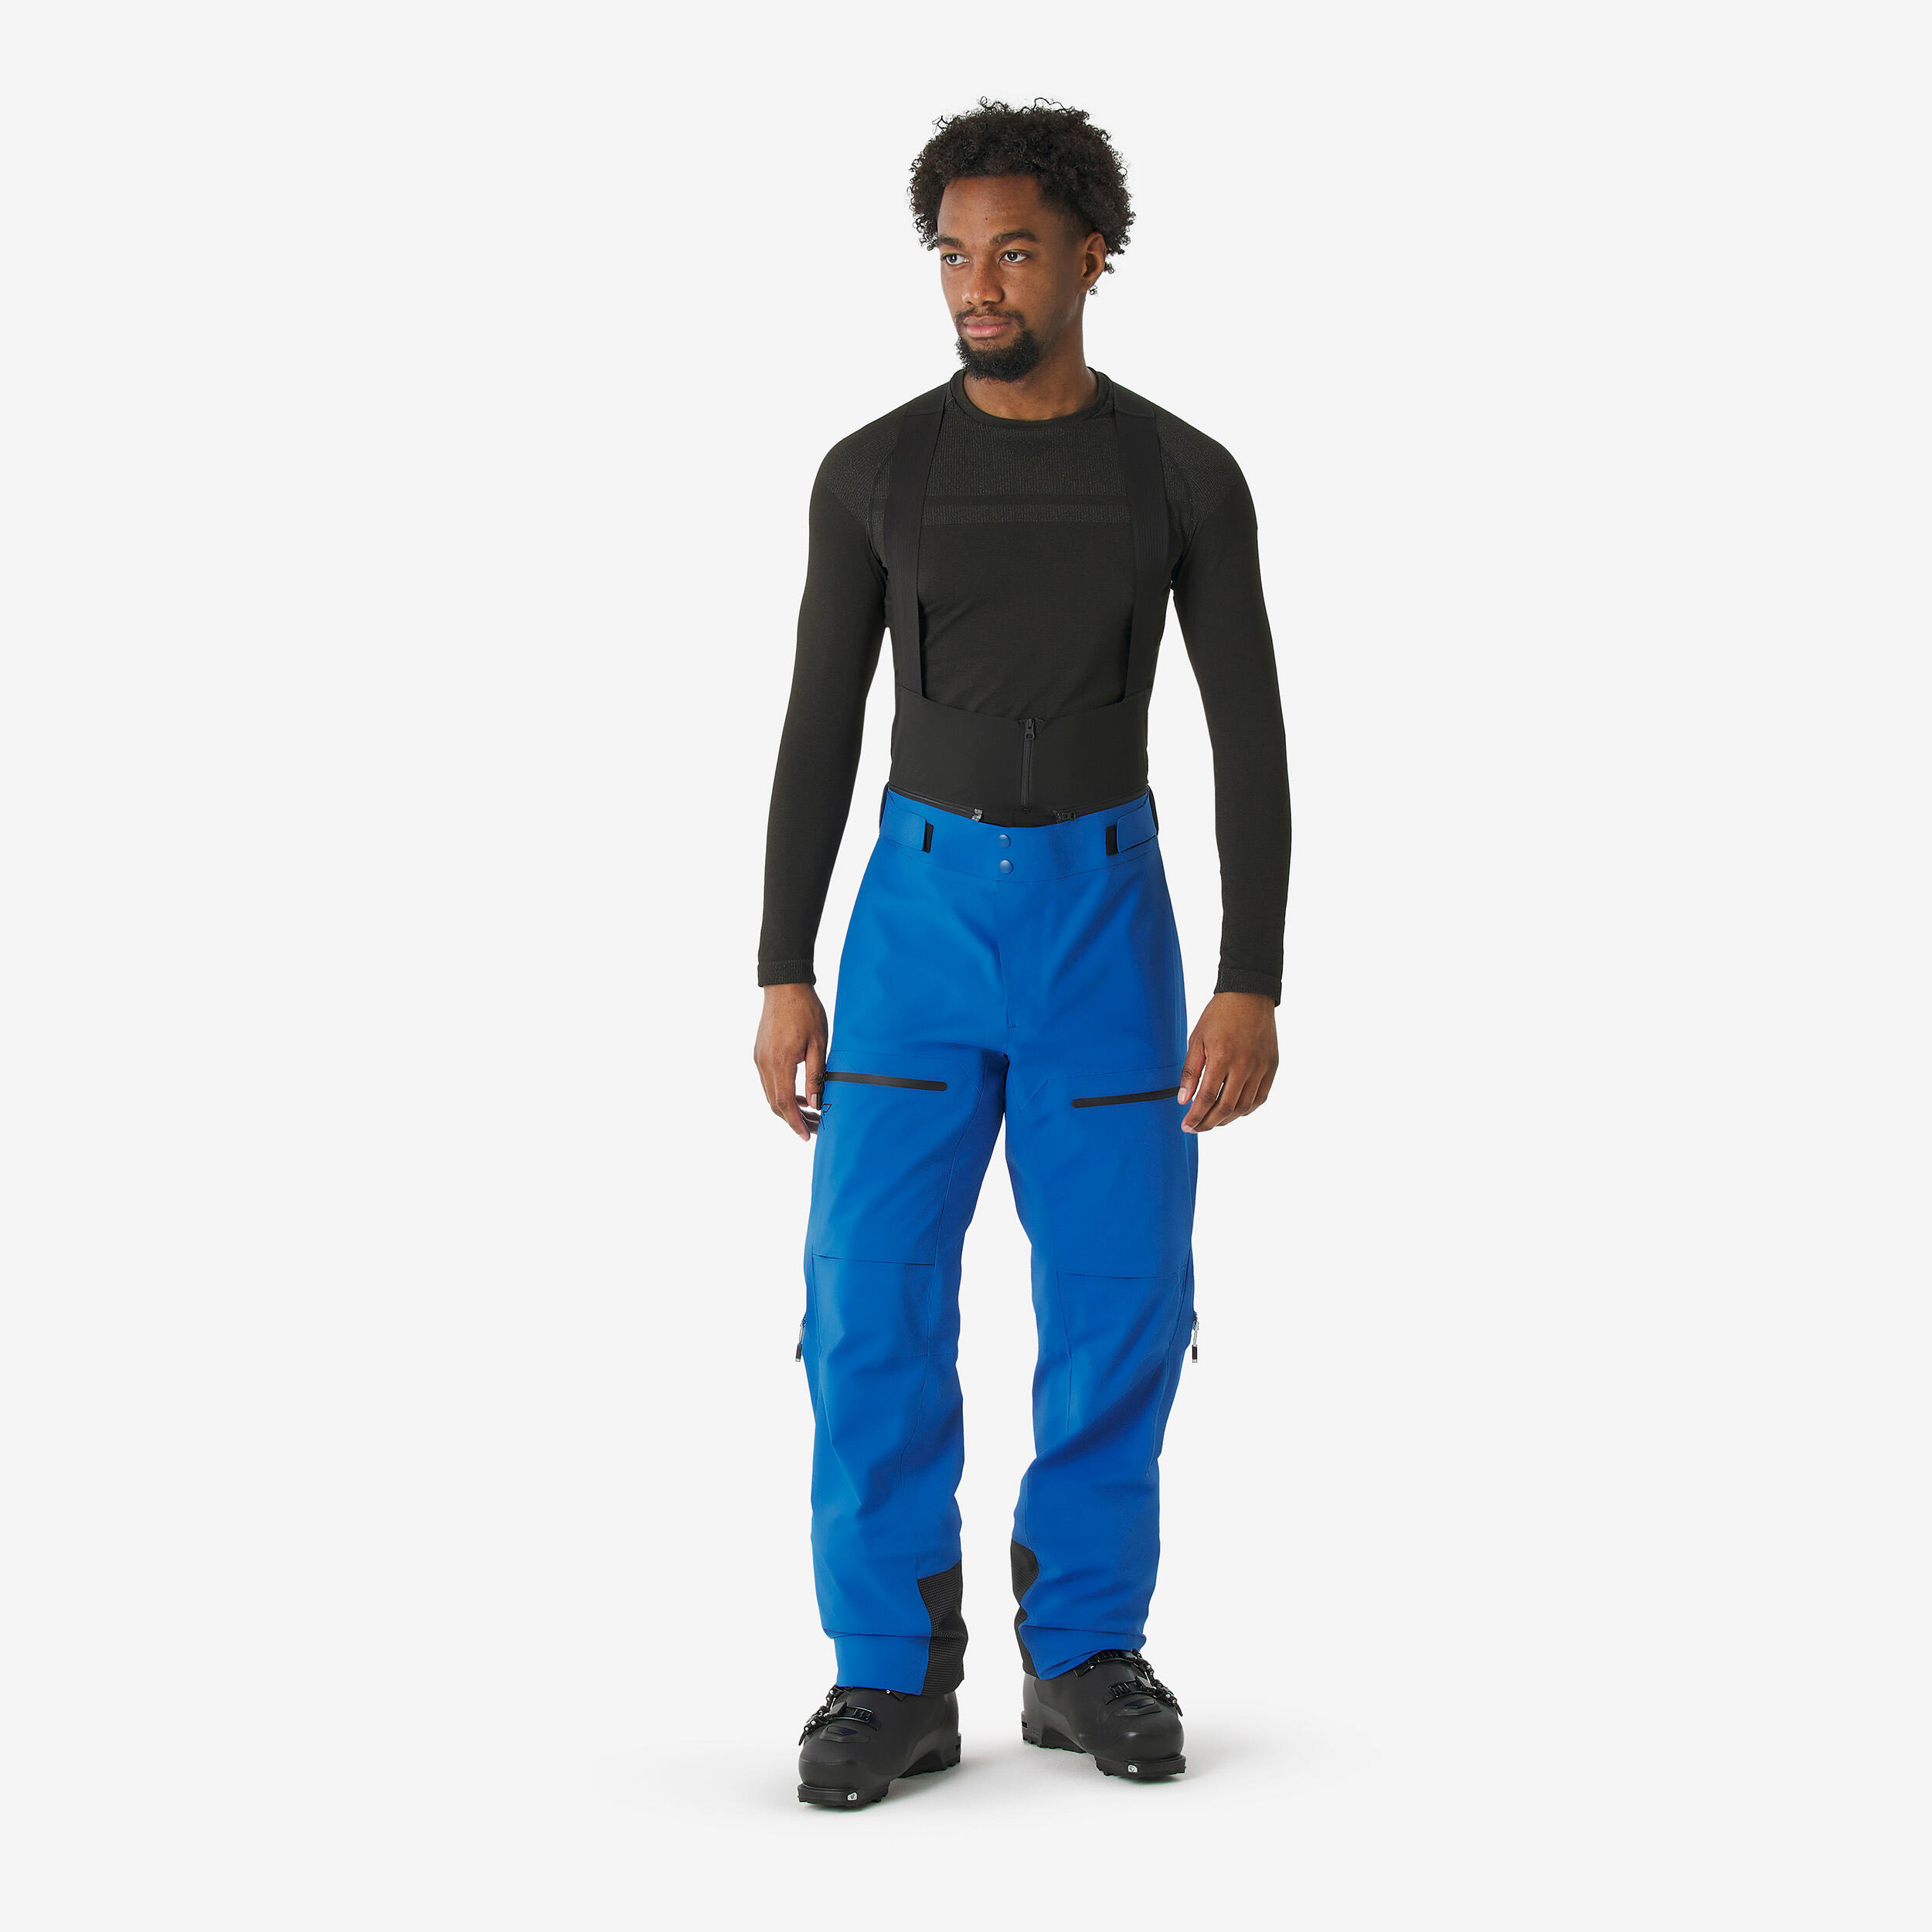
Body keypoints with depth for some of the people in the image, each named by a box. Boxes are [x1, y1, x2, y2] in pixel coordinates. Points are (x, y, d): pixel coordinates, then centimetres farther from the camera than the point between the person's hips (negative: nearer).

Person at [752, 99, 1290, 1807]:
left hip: (1105, 914, 0)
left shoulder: (1187, 477, 0)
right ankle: (895, 1683, 2)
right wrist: (784, 978, -1)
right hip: (920, 911, 0)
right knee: (875, 1298, -8)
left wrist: (1253, 986, -10)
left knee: (1120, 1300, -2)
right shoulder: (873, 472, 2)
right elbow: (820, 730, 4)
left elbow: (1250, 740, -1)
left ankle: (1084, 1658, 15)